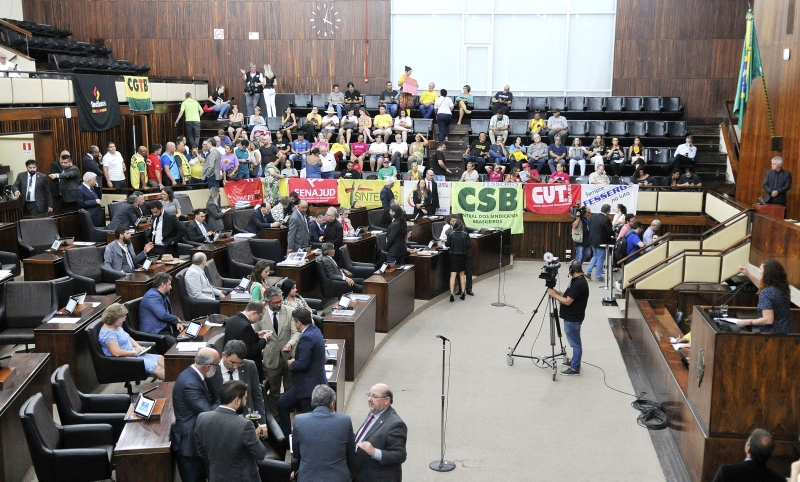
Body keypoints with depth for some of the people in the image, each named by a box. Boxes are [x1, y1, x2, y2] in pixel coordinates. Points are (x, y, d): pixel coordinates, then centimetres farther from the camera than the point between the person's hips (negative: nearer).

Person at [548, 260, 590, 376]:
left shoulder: (579, 284, -24)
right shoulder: (577, 280, 8)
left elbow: (567, 301, -24)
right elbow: (568, 296, 16)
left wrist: (554, 295, -13)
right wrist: (557, 293, 5)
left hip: (573, 319, -10)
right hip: (571, 317, 10)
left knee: (575, 343, -2)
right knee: (574, 342, 22)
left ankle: (575, 368, 5)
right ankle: (574, 360, 36)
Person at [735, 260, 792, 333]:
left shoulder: (766, 292, -19)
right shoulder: (781, 288, 6)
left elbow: (768, 320, -22)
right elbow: (762, 286, 29)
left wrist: (747, 322, -13)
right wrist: (747, 274, 28)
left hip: (772, 333, -9)